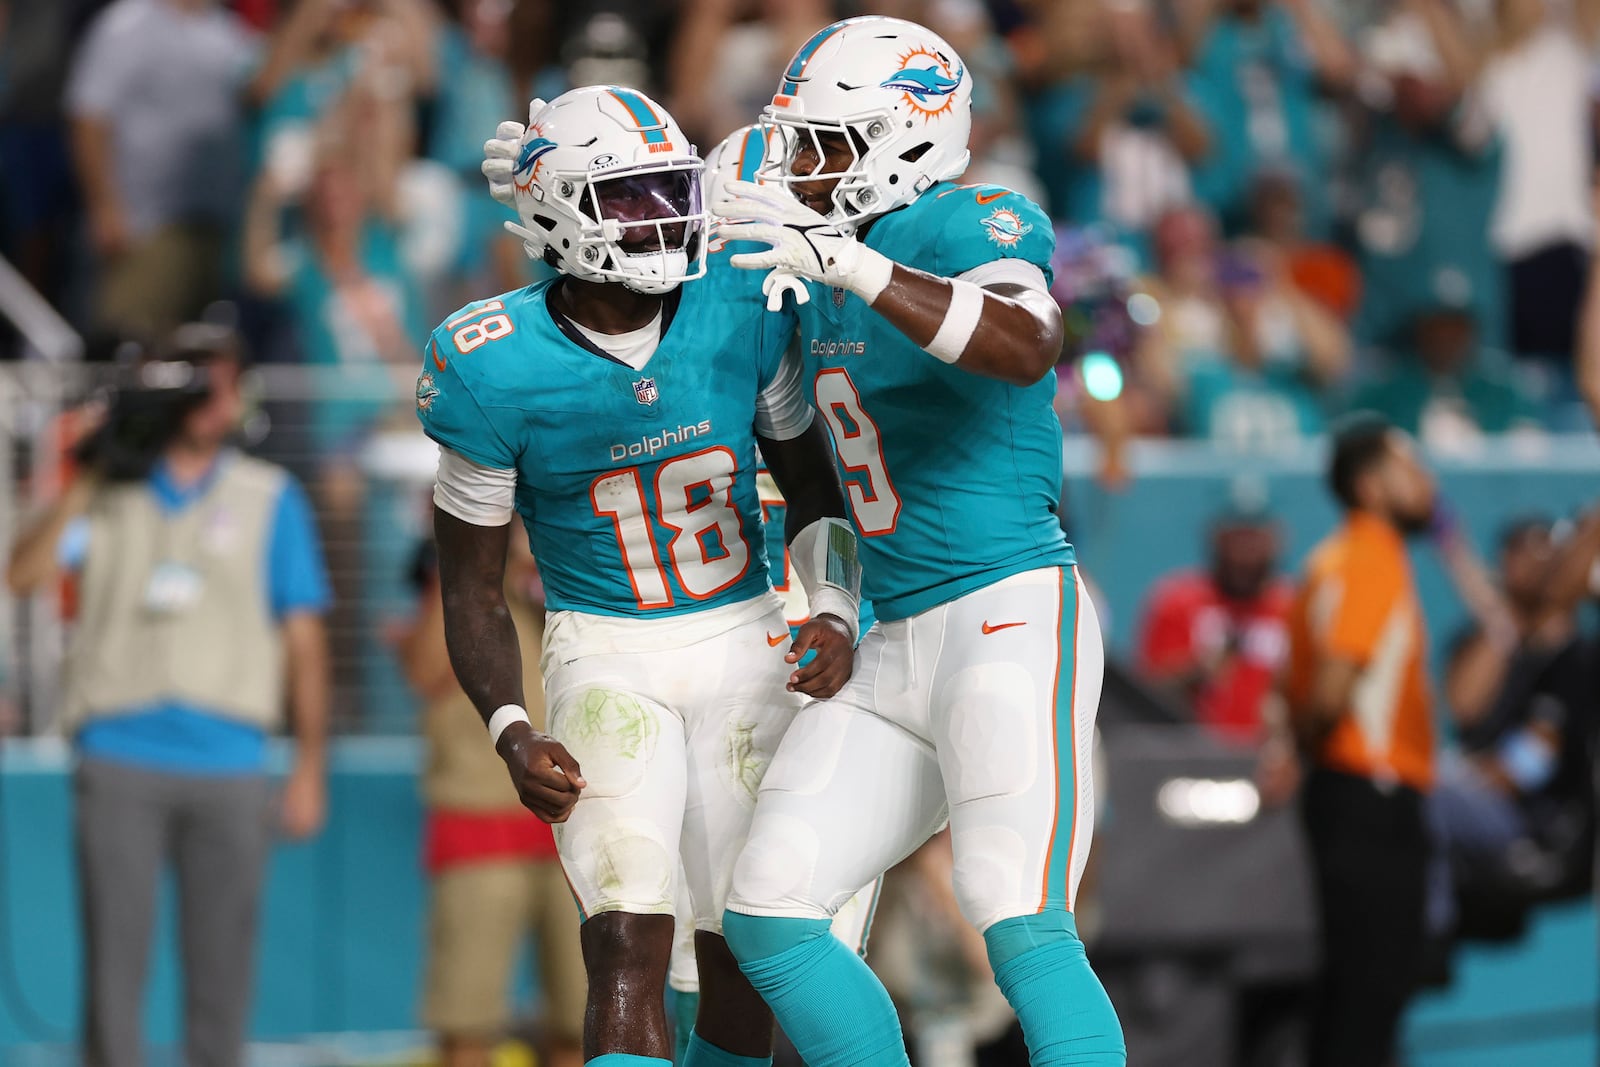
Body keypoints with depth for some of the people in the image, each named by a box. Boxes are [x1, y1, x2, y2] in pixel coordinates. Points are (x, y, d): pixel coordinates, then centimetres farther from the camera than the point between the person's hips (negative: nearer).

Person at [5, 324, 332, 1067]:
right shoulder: (111, 494, 11)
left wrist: (310, 768, 2)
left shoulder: (271, 498, 10)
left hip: (228, 766, 0)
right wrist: (83, 485, -6)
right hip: (120, 760, 0)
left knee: (220, 969, 1)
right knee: (114, 957, -6)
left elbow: (304, 638, 8)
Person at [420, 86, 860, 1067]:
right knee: (630, 949, -18)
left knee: (742, 956, 5)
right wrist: (513, 735, -18)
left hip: (748, 646, 3)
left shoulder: (740, 307, -7)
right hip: (607, 655, -3)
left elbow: (809, 480, 9)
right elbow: (473, 588, -5)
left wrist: (834, 613, -7)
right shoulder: (499, 372, -14)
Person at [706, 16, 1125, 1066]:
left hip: (1014, 615, -9)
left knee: (1024, 932, -21)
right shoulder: (822, 269, 15)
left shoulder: (968, 228, -10)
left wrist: (850, 265, -38)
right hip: (899, 650, 9)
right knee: (770, 916, 3)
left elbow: (1026, 348, -32)